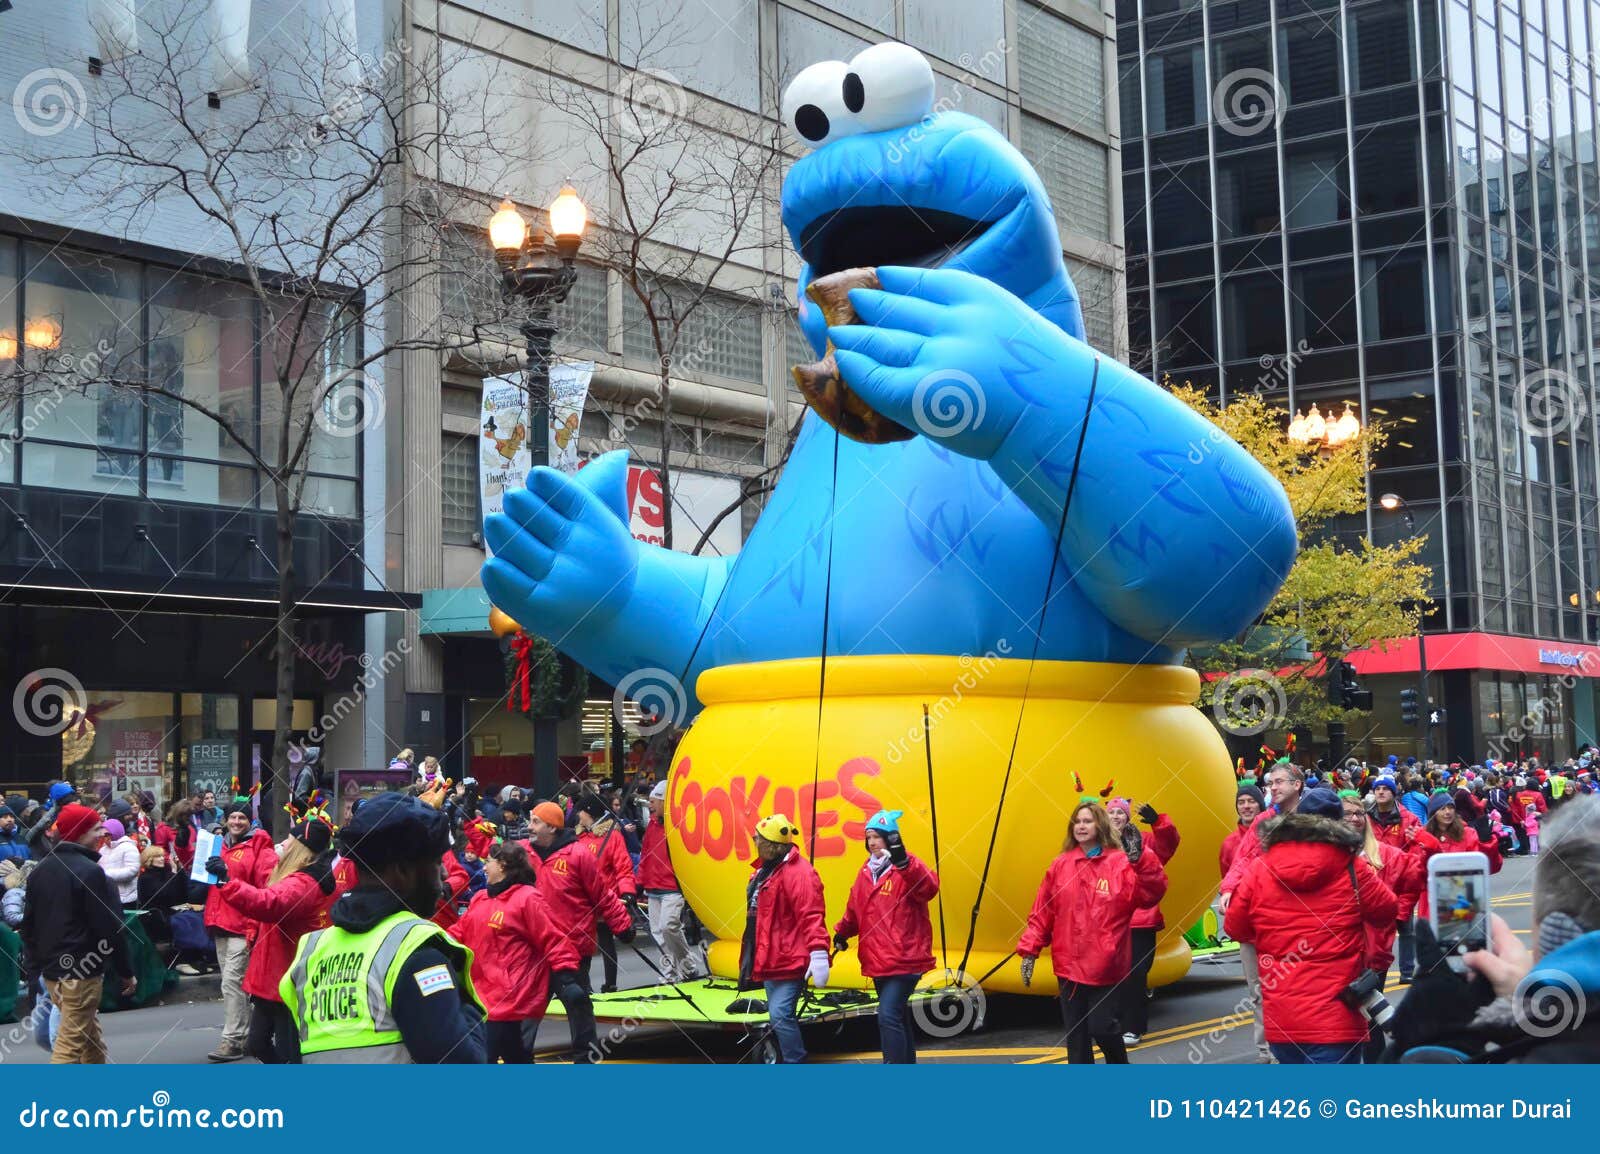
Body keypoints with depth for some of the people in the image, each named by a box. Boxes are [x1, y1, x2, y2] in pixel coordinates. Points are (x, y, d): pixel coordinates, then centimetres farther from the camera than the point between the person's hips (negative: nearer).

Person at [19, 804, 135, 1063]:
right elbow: (110, 929, -15)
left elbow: (28, 925, 14)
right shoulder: (90, 871, -16)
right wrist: (126, 972, -8)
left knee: (90, 1032, 21)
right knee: (70, 1044, -7)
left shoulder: (40, 870, 10)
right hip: (82, 972, -9)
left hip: (51, 969, 9)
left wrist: (35, 965, 18)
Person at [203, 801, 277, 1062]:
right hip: (221, 924, 8)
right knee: (234, 982, 14)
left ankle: (233, 1040, -8)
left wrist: (255, 928, -19)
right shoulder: (220, 847, 14)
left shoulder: (259, 849, -8)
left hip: (242, 927, -8)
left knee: (232, 982, -11)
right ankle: (245, 1030, 24)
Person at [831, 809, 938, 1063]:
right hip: (877, 961, 8)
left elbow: (929, 888, -30)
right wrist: (842, 932, 14)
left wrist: (903, 862, -40)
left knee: (888, 1016, -16)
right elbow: (855, 908, 24)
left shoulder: (909, 868, -9)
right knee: (896, 1016, 17)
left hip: (904, 959, -8)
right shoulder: (867, 870, 13)